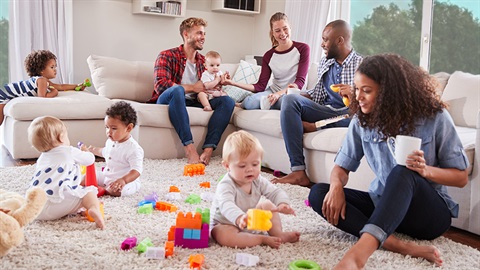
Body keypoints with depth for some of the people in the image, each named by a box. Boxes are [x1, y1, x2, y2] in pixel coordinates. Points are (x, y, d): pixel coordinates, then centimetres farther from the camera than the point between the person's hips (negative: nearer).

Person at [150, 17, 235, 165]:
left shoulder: (203, 61, 18)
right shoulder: (167, 56, -1)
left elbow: (205, 88, 17)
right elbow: (160, 85, -16)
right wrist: (193, 88, -11)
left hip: (194, 103, 5)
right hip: (168, 101, -5)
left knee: (227, 101, -16)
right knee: (177, 89, -38)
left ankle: (208, 150, -33)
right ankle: (189, 148, -42)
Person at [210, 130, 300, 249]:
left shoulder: (258, 181, -9)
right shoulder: (225, 186, -30)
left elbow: (276, 192, -7)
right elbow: (226, 206, -47)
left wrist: (283, 204, -31)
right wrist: (239, 218, -69)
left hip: (250, 222, 7)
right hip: (225, 224, -7)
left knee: (267, 205, 0)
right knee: (224, 236, -38)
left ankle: (278, 234, -4)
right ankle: (263, 239, -30)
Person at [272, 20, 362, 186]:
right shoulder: (325, 63, 19)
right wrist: (299, 94, 5)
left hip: (348, 114, -5)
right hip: (326, 111, 5)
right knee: (290, 100, -22)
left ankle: (314, 126, -18)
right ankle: (298, 171, -31)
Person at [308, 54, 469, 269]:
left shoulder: (434, 117, -11)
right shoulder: (362, 120, -2)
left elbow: (462, 177, -6)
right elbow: (342, 166, 2)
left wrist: (426, 171, -26)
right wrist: (336, 186, -22)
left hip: (430, 213, -4)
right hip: (384, 204, 5)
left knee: (402, 173, -37)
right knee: (318, 193, -19)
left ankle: (360, 252, -58)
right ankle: (399, 245, -35)